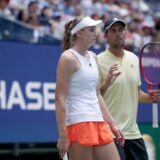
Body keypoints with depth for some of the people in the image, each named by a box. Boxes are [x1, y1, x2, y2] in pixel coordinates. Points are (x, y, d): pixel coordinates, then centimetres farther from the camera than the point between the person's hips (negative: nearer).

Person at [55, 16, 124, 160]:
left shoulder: (93, 57, 16)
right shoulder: (68, 58, -8)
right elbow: (60, 99, -13)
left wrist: (112, 124, 18)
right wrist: (63, 136, -19)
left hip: (98, 122, 8)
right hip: (78, 123, -8)